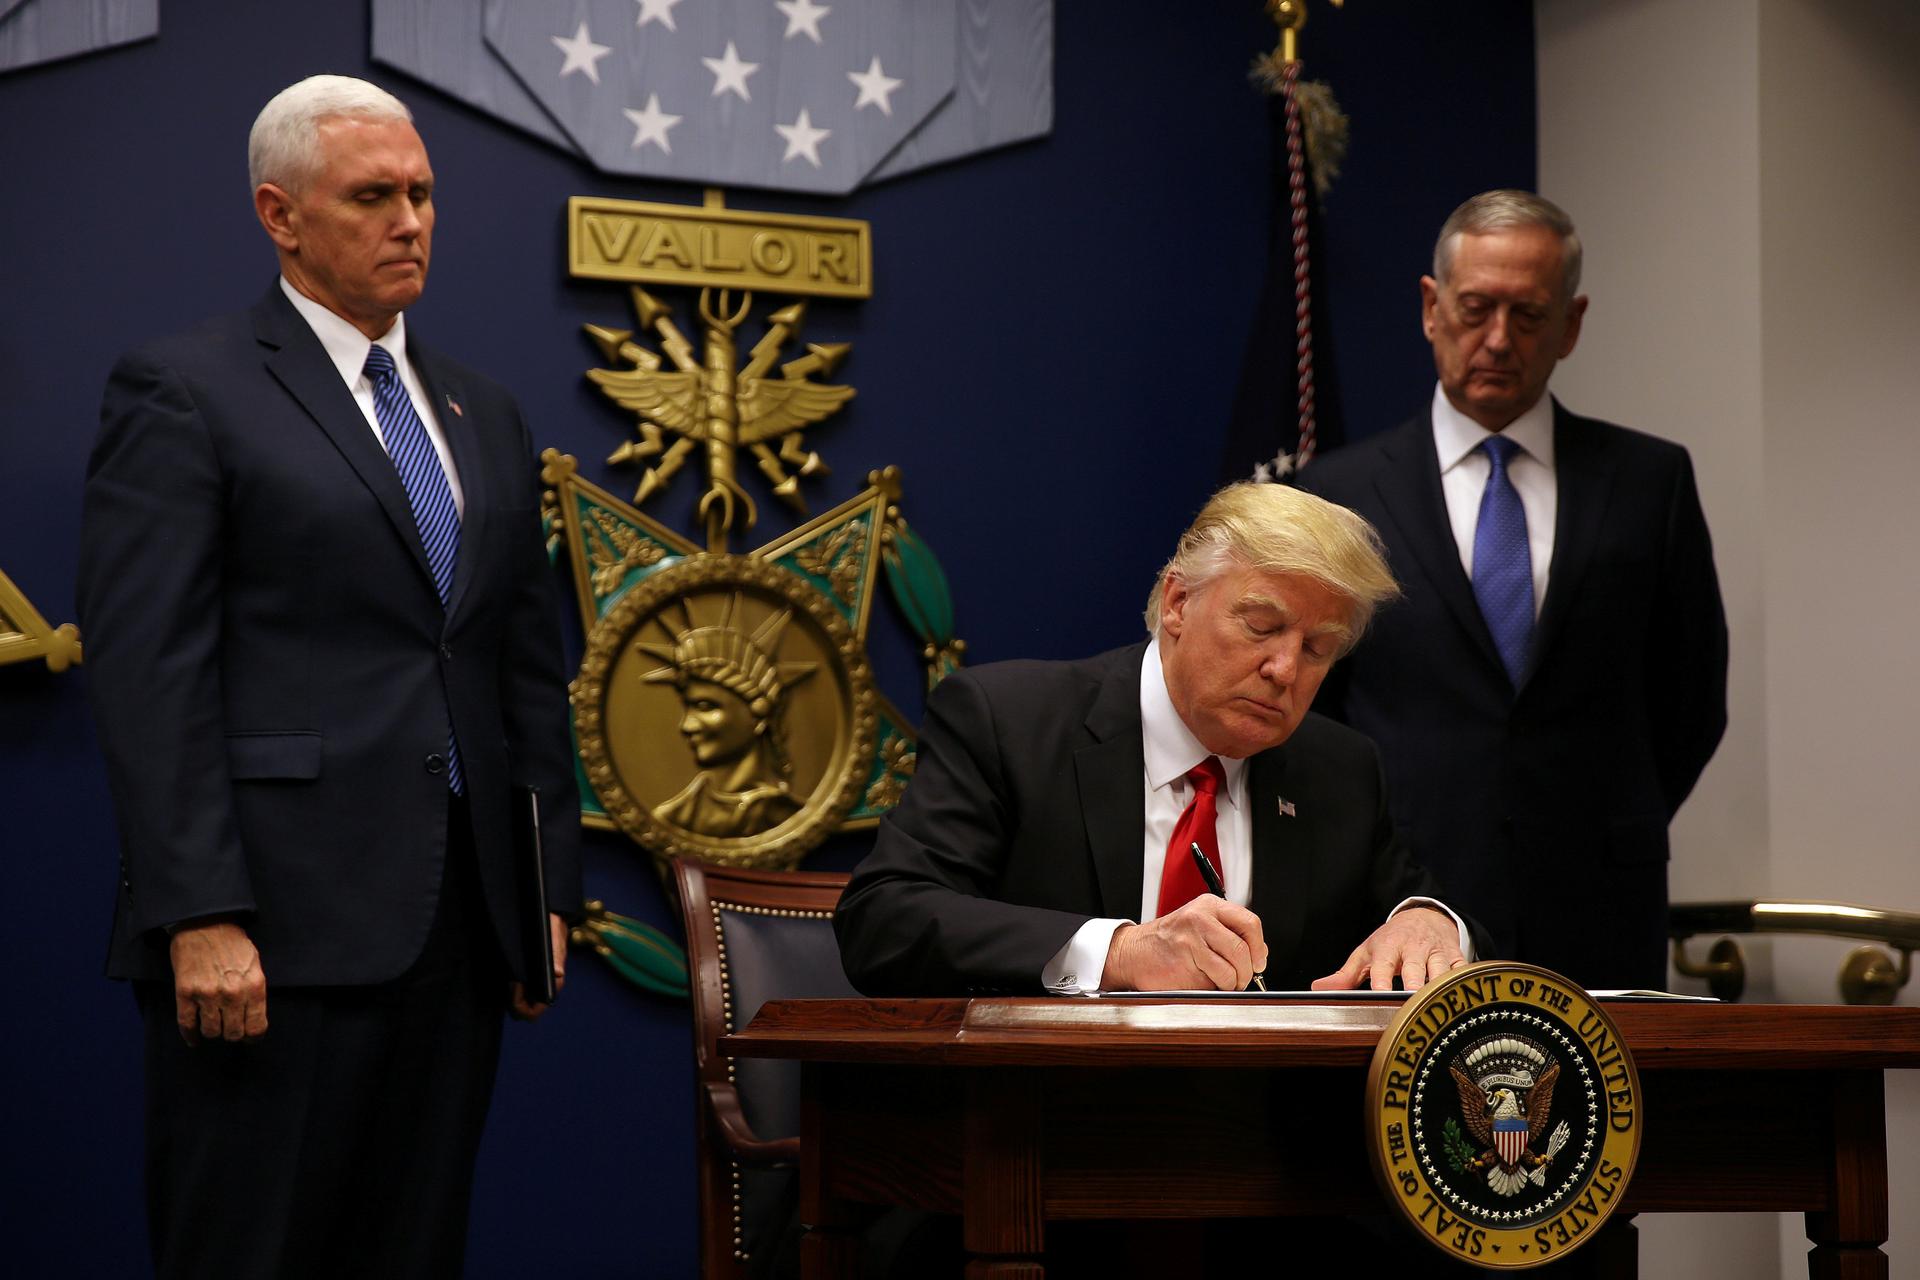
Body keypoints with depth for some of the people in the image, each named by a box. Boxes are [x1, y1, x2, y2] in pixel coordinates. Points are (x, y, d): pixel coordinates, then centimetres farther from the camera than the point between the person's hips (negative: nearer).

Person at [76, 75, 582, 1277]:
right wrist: (200, 918, -17)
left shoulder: (485, 415, 18)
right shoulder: (182, 391, -2)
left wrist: (550, 887, 11)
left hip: (458, 932, 6)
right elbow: (150, 676, -10)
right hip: (277, 930, -6)